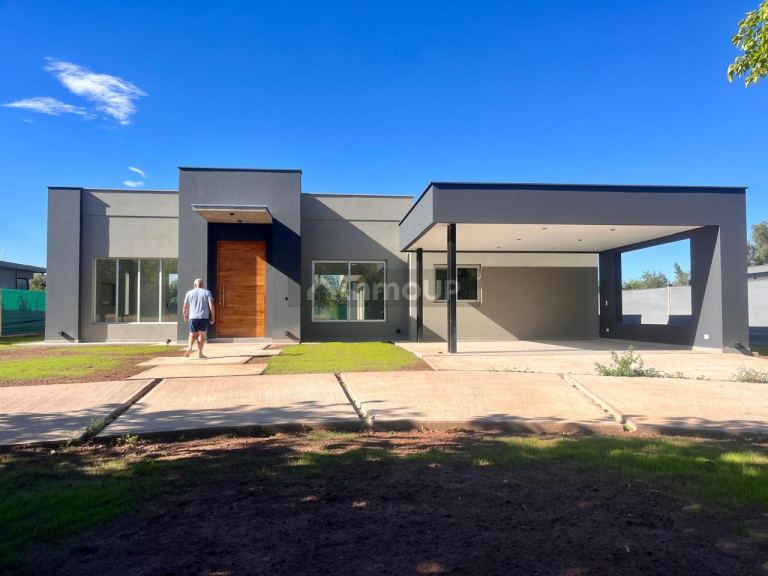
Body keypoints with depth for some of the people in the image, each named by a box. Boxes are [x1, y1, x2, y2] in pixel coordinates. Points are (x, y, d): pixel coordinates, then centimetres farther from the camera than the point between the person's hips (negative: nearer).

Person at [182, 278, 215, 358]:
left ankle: (190, 346, -14)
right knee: (202, 334, 8)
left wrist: (185, 316, 24)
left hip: (193, 317, 1)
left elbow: (185, 307, 10)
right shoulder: (207, 293, 3)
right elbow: (211, 306, -6)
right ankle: (200, 353, 7)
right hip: (204, 317, -1)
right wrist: (213, 317, 1)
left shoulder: (189, 293, 8)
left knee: (192, 334, 13)